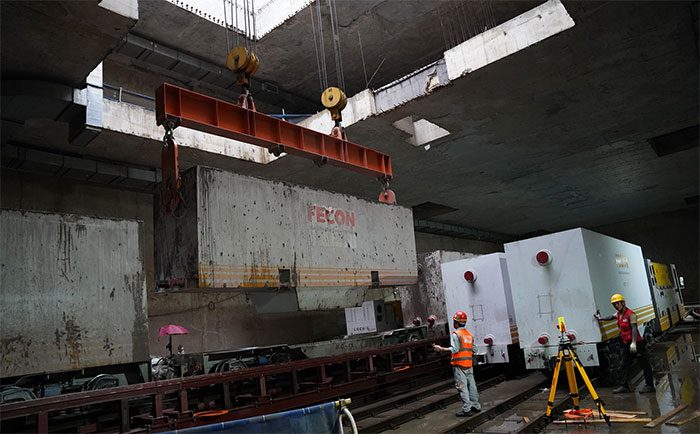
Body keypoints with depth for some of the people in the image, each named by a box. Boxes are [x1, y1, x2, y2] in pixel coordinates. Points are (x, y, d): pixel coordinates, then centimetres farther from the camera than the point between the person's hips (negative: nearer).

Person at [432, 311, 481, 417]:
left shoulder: (455, 334, -11)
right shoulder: (469, 334, 13)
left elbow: (454, 349, -19)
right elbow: (472, 350, 14)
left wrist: (440, 349, -13)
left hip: (459, 364, -7)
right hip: (469, 363, 8)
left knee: (462, 387, -4)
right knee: (471, 385, 14)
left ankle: (466, 409, -3)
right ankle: (476, 406, 21)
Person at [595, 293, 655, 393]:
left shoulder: (630, 314, -15)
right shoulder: (618, 314, 10)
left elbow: (634, 328, -24)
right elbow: (611, 317, 32)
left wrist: (633, 342, -31)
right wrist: (600, 318, 44)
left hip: (637, 343, -9)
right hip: (627, 344, 9)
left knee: (644, 364, 1)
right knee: (625, 365, 9)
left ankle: (649, 386, 9)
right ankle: (624, 386, 14)